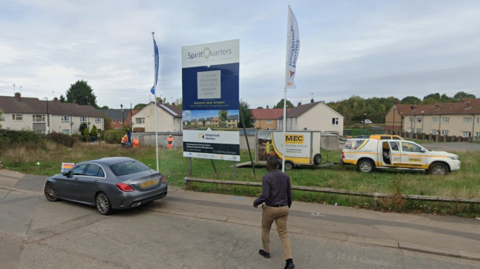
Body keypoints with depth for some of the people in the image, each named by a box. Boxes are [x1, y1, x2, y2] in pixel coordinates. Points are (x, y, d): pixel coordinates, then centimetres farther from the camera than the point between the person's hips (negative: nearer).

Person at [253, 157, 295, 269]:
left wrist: (256, 203, -6)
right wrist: (288, 206, 20)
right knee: (284, 234, 9)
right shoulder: (285, 176, -1)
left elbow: (264, 196, -25)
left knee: (265, 230, 22)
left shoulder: (266, 178, -18)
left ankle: (266, 251, 38)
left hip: (270, 209, -4)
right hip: (283, 209, 4)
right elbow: (289, 194, 6)